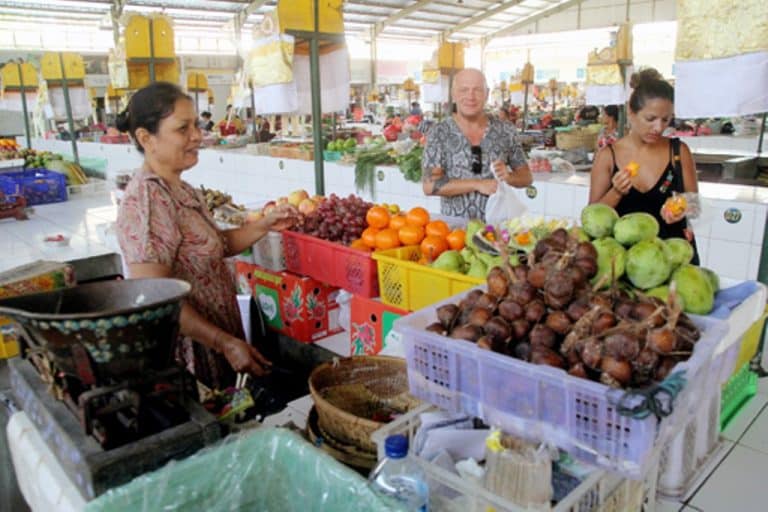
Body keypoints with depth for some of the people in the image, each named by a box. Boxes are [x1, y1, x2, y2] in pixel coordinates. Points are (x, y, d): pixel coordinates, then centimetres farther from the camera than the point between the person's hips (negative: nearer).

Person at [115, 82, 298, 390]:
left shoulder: (182, 191, 6)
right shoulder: (145, 201, -22)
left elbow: (214, 245, 15)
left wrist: (264, 226, 2)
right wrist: (226, 344, -23)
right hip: (189, 356, -9)